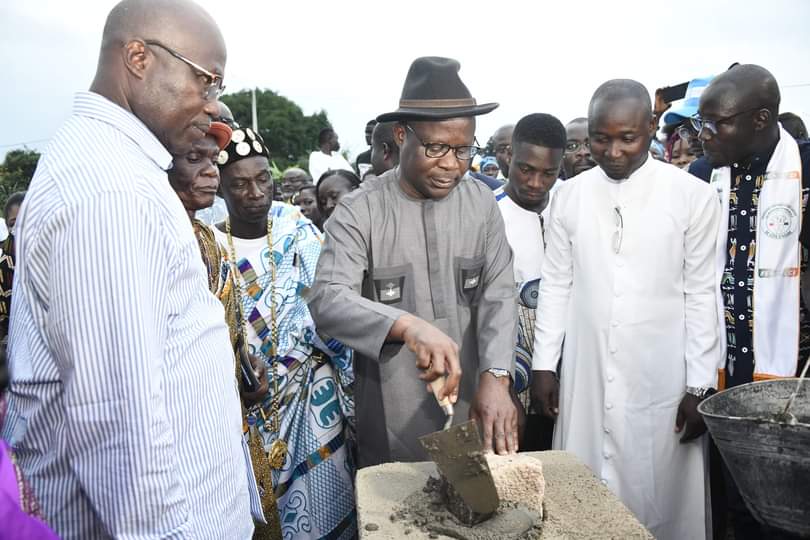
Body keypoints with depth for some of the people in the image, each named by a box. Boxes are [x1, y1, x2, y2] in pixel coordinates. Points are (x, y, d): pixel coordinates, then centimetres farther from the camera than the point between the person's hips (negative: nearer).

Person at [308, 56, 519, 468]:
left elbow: (497, 295, -4)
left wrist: (496, 377, -19)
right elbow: (327, 299, -22)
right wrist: (407, 324, -40)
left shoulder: (481, 202, 0)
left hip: (471, 408, 3)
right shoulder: (359, 212, -11)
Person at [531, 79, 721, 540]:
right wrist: (544, 364, 4)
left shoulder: (694, 196, -5)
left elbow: (702, 294, -2)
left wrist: (700, 385, -3)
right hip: (586, 376, 2)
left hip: (662, 379, -2)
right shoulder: (569, 196, 2)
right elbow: (556, 285, 6)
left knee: (659, 496, 9)